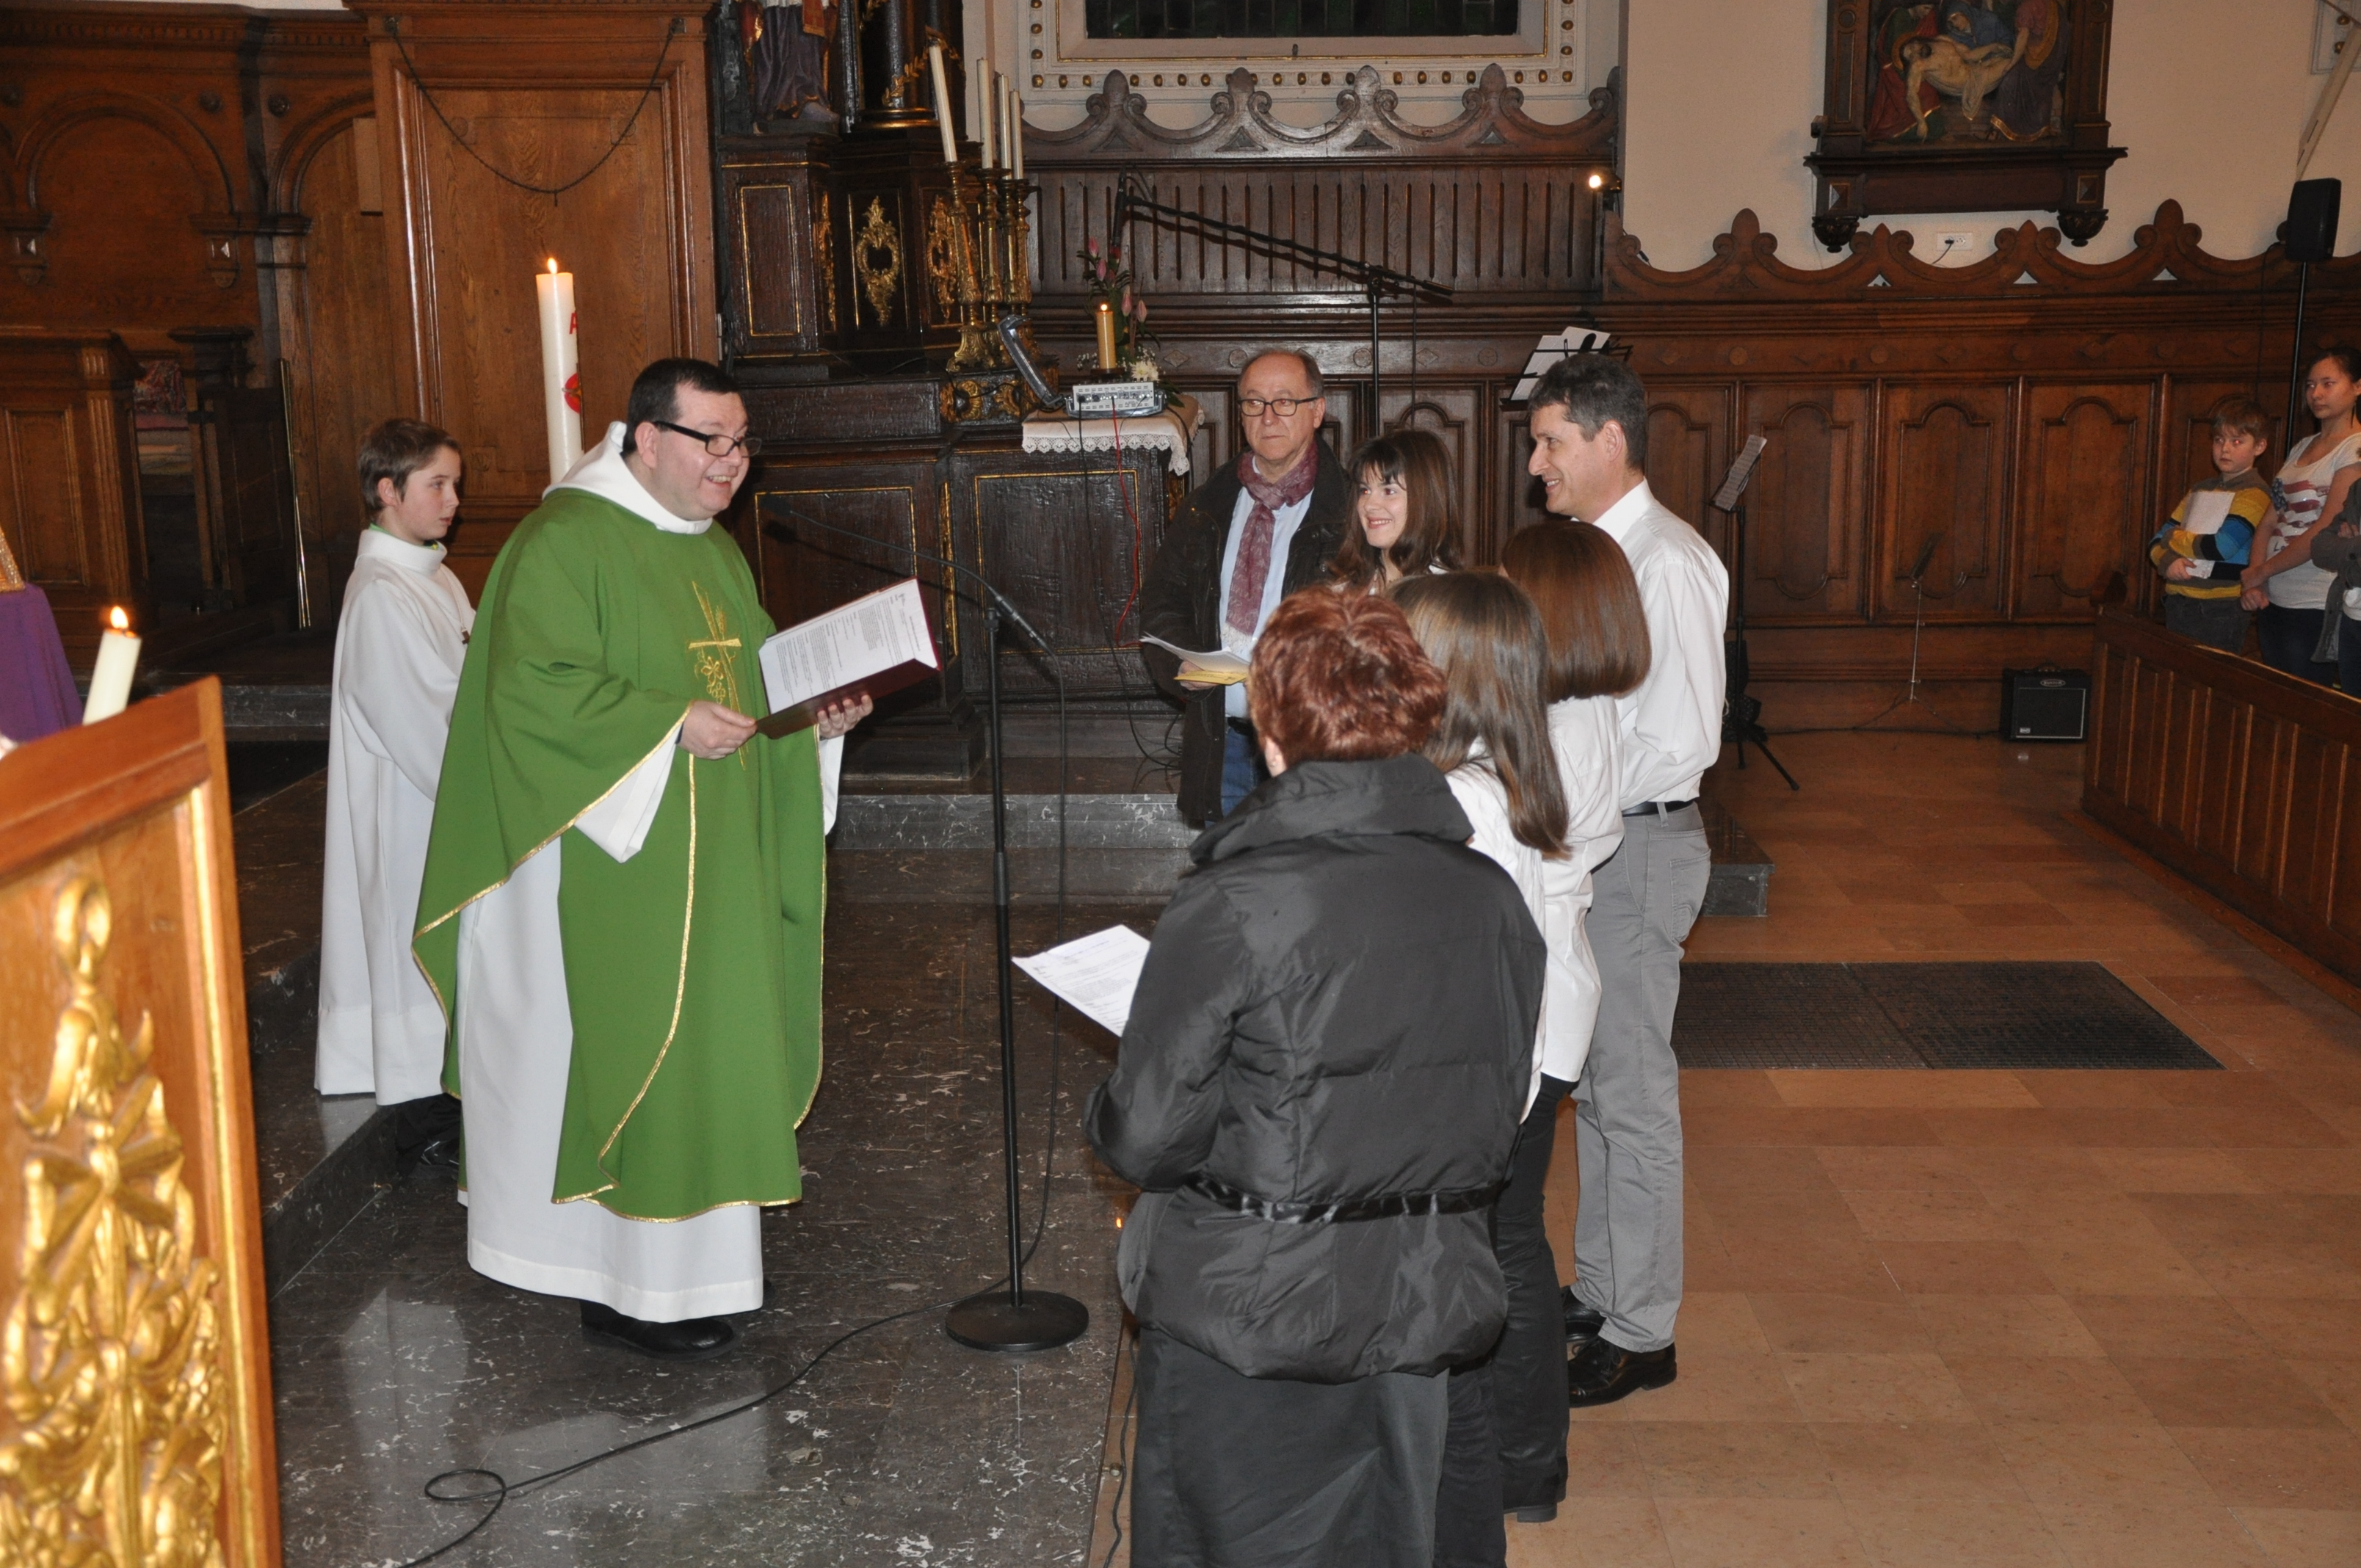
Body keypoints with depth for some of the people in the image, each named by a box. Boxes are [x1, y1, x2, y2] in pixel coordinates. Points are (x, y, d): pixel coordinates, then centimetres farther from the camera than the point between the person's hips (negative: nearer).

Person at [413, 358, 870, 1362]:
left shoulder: (714, 550, 15)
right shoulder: (566, 540, -13)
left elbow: (751, 672, 22)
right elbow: (531, 689, -21)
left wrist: (816, 713, 2)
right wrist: (672, 724, -25)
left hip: (713, 861, 9)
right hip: (615, 866, -9)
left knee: (707, 1045, 12)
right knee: (634, 1053, -4)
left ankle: (701, 1251, 24)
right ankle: (632, 1288, 7)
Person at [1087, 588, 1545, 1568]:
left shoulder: (1231, 908, -21)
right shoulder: (1492, 898, -4)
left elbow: (1145, 1137, -16)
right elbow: (1500, 1115, 6)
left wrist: (1105, 1111, 5)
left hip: (1247, 1317, -5)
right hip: (1426, 1302, 5)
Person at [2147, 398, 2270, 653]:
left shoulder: (2254, 493, -6)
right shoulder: (2200, 489, 16)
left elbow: (2222, 547, -18)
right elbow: (2157, 540, 13)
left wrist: (2173, 537, -3)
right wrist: (2167, 560, -10)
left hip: (2221, 610, -7)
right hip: (2177, 602, 7)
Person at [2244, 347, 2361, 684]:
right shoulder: (2302, 447, 14)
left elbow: (2325, 531, -17)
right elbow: (2274, 516, 9)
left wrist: (2260, 572, -10)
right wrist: (2254, 582, -4)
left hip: (2316, 608, -7)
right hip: (2273, 602, 7)